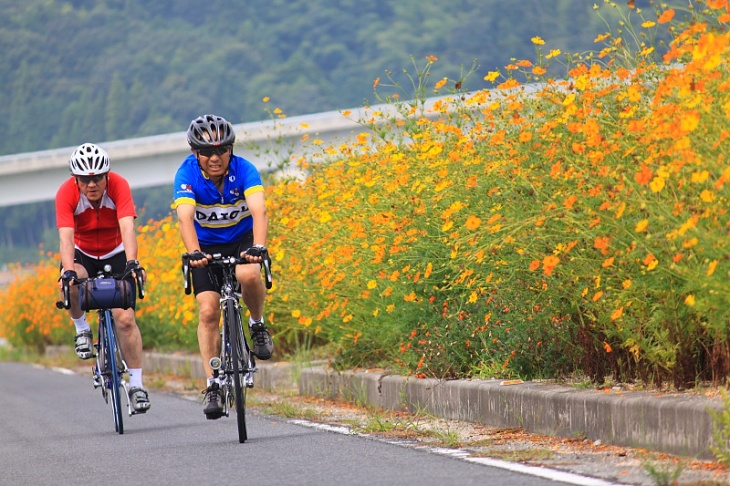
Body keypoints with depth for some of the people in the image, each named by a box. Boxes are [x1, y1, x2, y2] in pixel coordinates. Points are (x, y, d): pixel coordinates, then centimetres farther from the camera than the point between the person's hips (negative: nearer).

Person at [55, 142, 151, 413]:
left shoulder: (118, 186, -26)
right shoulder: (66, 194, -25)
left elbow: (127, 227, -37)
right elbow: (66, 236, -34)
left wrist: (132, 263, -53)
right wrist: (68, 271, -51)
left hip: (115, 253, 0)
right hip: (82, 253, 0)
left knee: (125, 318, -14)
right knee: (71, 286, -34)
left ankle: (136, 384, -5)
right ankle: (81, 328, -5)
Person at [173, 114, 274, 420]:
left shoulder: (244, 170, -23)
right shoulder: (187, 175, -23)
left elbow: (259, 211, -37)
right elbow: (185, 217, -37)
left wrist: (258, 248, -55)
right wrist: (193, 253, -55)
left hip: (242, 240, -1)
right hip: (206, 247, 1)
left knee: (248, 275, -33)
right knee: (208, 312, -12)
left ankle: (258, 323, -4)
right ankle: (213, 385, -4)